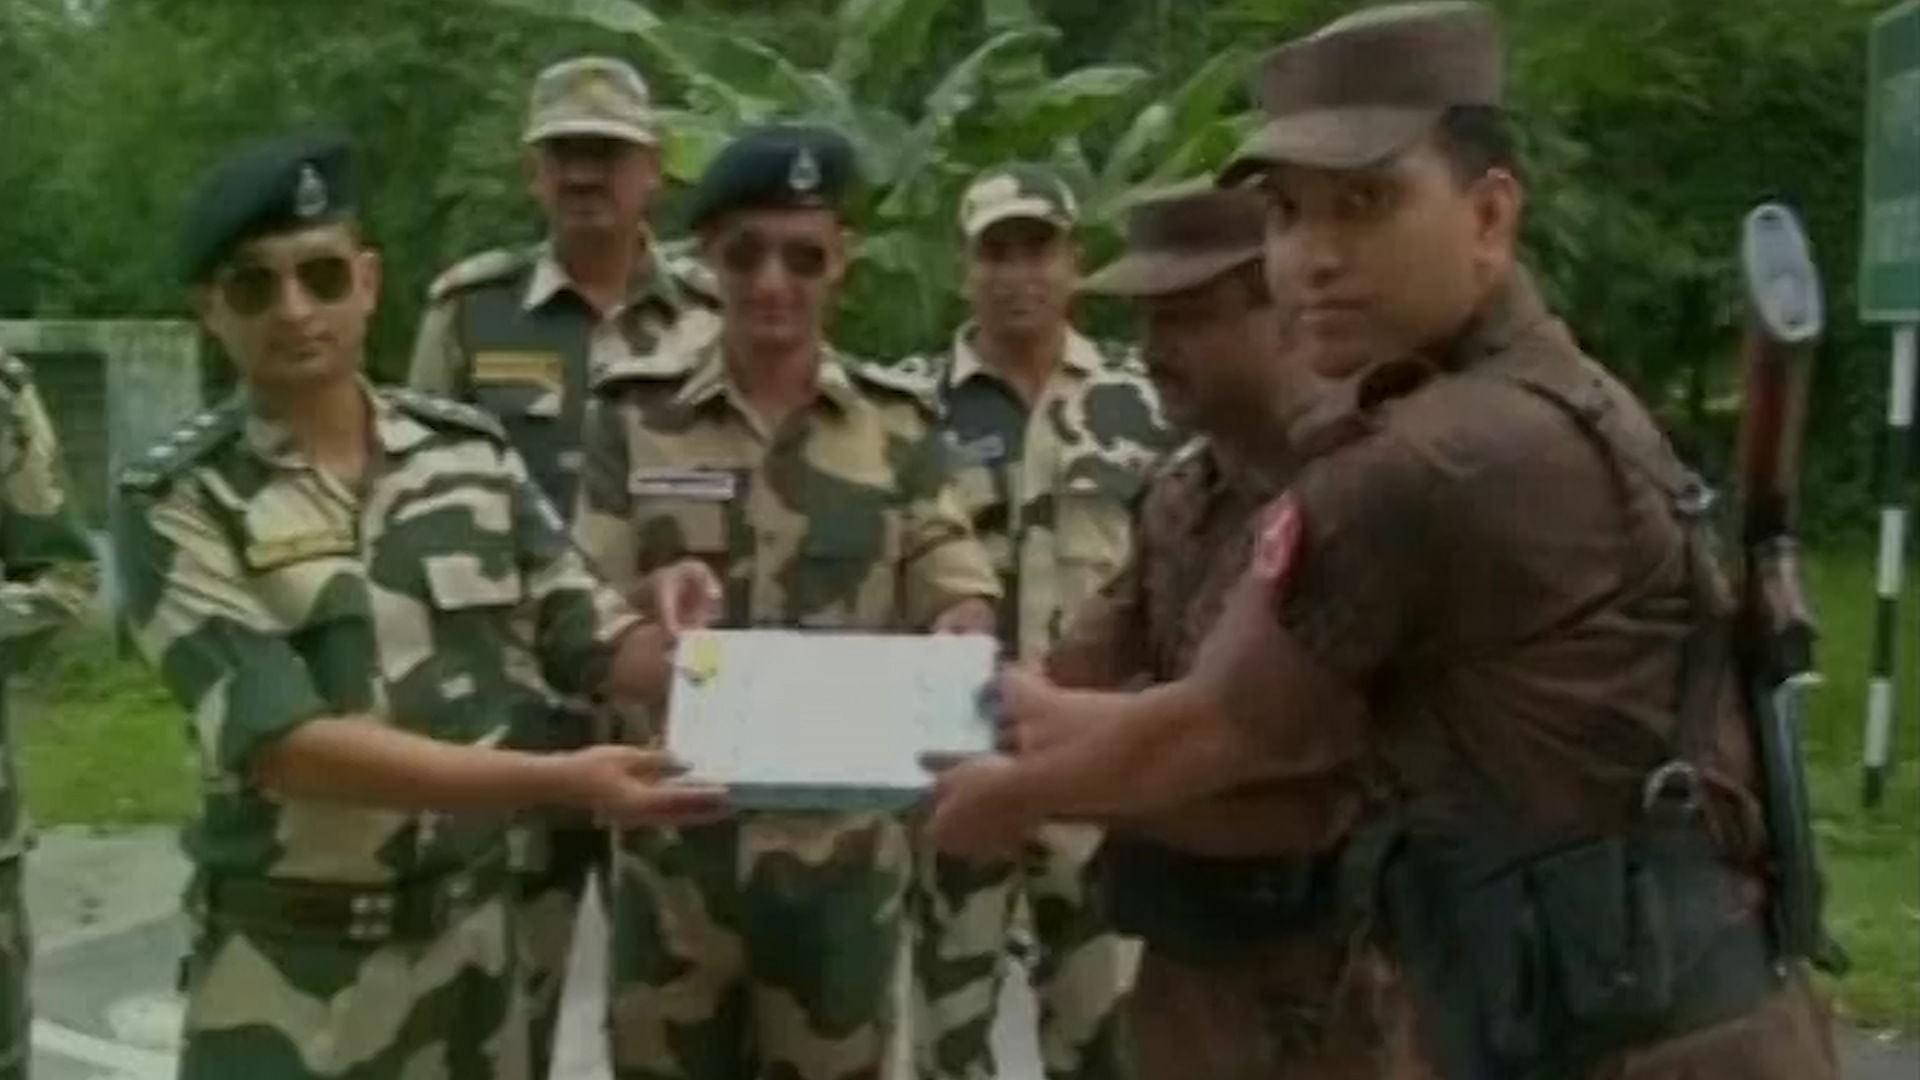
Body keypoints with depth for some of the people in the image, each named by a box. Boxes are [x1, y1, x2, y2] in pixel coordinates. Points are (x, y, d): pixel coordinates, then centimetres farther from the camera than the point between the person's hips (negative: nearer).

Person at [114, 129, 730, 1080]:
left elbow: (593, 640, 3)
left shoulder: (470, 453, 0)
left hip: (469, 935, 4)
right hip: (291, 966, -3)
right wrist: (557, 781, -30)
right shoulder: (178, 503, -11)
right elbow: (284, 744, -21)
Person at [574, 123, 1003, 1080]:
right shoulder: (635, 415, 0)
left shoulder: (899, 422, 2)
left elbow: (961, 596, -1)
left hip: (844, 838, 0)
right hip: (676, 834, 0)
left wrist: (960, 636, -24)